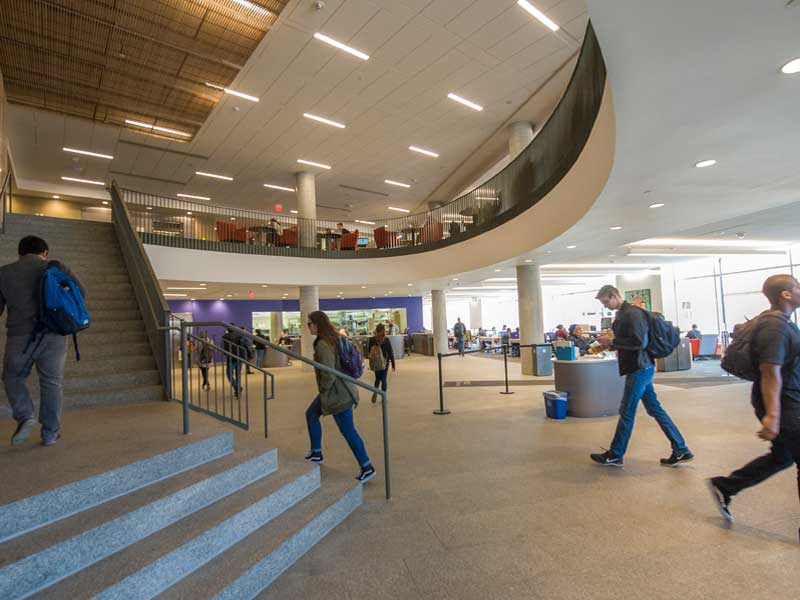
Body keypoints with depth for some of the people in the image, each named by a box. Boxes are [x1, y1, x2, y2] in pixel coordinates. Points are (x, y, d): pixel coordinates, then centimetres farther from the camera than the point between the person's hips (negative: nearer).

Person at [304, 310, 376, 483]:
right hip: (341, 389, 10)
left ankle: (367, 468, 12)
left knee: (348, 430, 0)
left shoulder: (322, 345, -23)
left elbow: (328, 376, -27)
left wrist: (323, 392, -9)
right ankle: (316, 453, 36)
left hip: (337, 394, -10)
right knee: (311, 414, 22)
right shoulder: (334, 338, 6)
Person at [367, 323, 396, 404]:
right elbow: (391, 353, -7)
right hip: (385, 362, -2)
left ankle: (375, 391, -2)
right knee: (384, 379, 9)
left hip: (375, 363, 2)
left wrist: (371, 361, 10)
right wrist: (393, 364, 0)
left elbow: (368, 352, -1)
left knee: (377, 378, 19)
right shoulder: (387, 340, -11)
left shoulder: (371, 340, -6)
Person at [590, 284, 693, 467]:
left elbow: (639, 342, -25)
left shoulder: (632, 314, -17)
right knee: (655, 409, 14)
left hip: (639, 368, -10)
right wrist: (609, 345, 5)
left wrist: (612, 342, -19)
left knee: (626, 412, 0)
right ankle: (681, 451, 22)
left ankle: (615, 455, 11)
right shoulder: (622, 314, 13)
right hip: (640, 368, 10)